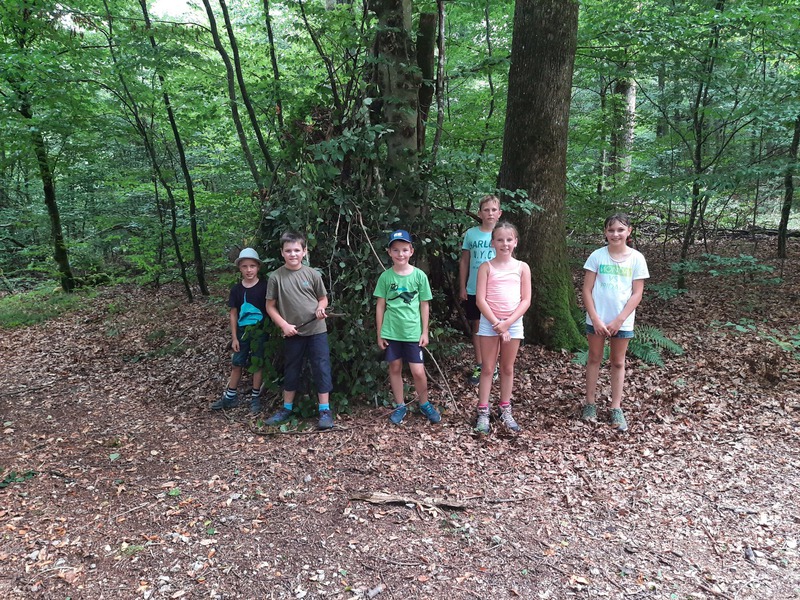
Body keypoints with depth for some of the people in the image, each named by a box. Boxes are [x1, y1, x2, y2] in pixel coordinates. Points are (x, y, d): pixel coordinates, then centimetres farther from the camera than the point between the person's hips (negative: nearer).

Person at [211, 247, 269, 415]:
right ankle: (230, 396, 25)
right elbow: (233, 314, 3)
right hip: (242, 332, 3)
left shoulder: (264, 287, -9)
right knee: (237, 363, 11)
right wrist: (234, 337, 1)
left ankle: (255, 397, 19)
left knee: (258, 364, 6)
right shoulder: (236, 289, 0)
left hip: (260, 331, -3)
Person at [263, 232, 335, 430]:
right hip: (292, 333, 1)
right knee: (291, 370, 14)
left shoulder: (312, 274, -2)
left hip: (316, 330, 0)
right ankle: (286, 408, 29)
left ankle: (325, 410, 11)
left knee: (321, 368, 1)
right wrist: (284, 325, -8)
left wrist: (320, 308, -14)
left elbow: (323, 298, 8)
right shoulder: (276, 277, -4)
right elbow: (270, 306, 2)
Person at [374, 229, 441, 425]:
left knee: (418, 371, 0)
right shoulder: (385, 277, -2)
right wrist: (379, 333, 3)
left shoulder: (419, 276, -4)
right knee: (395, 368, 11)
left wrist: (425, 332, 1)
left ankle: (424, 404, 24)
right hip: (391, 332, 1)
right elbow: (380, 306, 3)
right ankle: (400, 406, 27)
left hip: (413, 332, -1)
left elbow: (424, 305, 3)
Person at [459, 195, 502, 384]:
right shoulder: (471, 233, -1)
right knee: (477, 327, 9)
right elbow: (464, 262, 5)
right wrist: (462, 288, 2)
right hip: (473, 291, 1)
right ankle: (478, 367, 21)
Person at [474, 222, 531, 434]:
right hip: (489, 322, -1)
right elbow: (480, 299, -8)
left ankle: (505, 410, 24)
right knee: (487, 368, 4)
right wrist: (496, 323, -15)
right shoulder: (486, 267, -2)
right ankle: (483, 412, 11)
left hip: (513, 323, 2)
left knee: (507, 368, 12)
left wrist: (507, 323, -12)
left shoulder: (522, 267, 2)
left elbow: (526, 300, -2)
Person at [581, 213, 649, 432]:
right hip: (597, 319, 0)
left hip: (622, 322, 0)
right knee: (594, 359, 11)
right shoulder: (597, 256, -5)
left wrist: (618, 321, -10)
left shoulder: (636, 258, -4)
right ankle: (589, 404, 22)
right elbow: (587, 290, -5)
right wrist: (595, 319, -12)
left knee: (618, 363, 11)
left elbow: (637, 294, -4)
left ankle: (616, 408, 19)